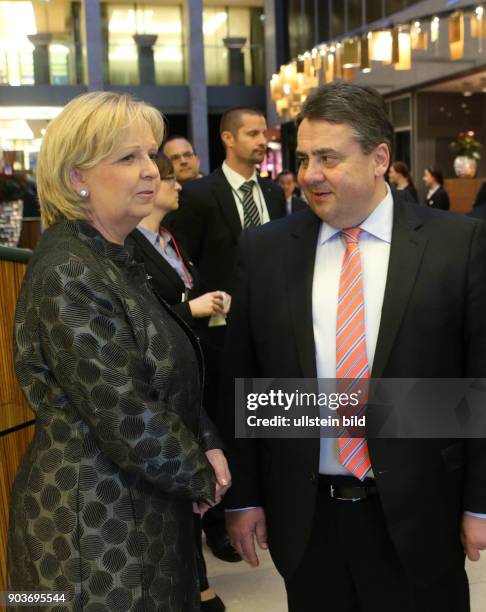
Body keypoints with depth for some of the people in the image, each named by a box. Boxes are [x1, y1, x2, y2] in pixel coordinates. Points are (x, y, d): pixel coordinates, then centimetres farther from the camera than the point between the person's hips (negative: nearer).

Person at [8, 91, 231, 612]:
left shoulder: (117, 259, 6)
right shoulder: (67, 274, -23)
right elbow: (128, 421, -25)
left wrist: (207, 445, -1)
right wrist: (202, 477, -9)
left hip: (149, 508, 9)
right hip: (97, 525, -8)